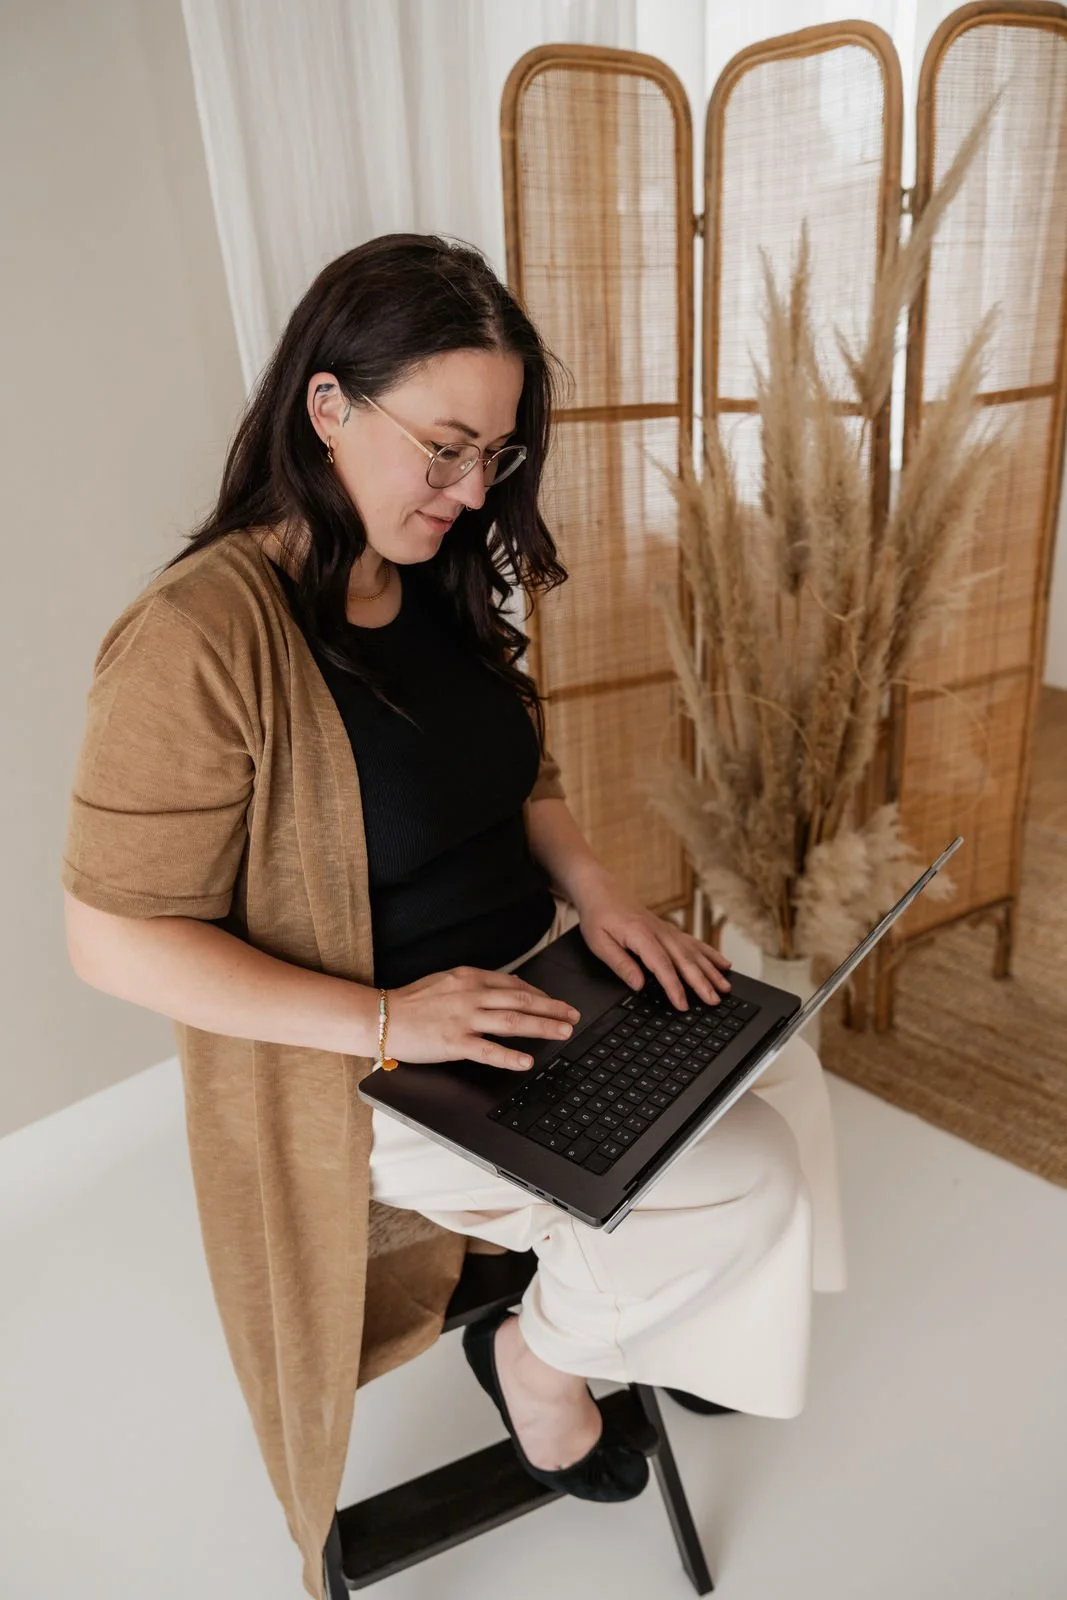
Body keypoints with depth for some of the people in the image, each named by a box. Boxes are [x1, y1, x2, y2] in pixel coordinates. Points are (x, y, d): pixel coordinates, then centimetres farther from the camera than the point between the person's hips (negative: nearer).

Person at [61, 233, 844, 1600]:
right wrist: (385, 1020, -26)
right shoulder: (200, 638, -24)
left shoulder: (442, 585, 2)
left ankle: (644, 1314, 29)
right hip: (371, 1069, -8)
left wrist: (593, 888, -6)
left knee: (775, 1066, 3)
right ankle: (539, 1357, 18)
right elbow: (115, 939, -21)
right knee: (745, 1179, -13)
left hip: (526, 984, 8)